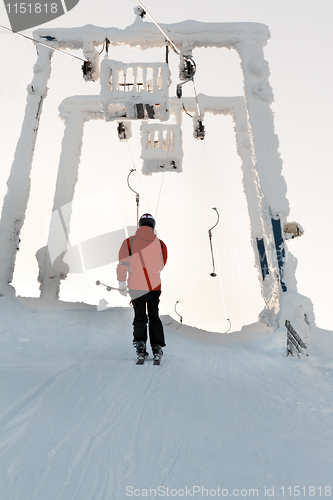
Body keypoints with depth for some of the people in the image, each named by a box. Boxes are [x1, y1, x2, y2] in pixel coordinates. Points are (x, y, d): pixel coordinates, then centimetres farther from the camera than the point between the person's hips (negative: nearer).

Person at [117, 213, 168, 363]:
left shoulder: (128, 242, -5)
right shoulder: (160, 244, 0)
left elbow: (122, 265, -5)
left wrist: (121, 283, 3)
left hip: (136, 287, -1)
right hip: (155, 286, 1)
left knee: (140, 318, 10)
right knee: (154, 317, 15)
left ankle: (140, 346, -4)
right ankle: (157, 348, 11)